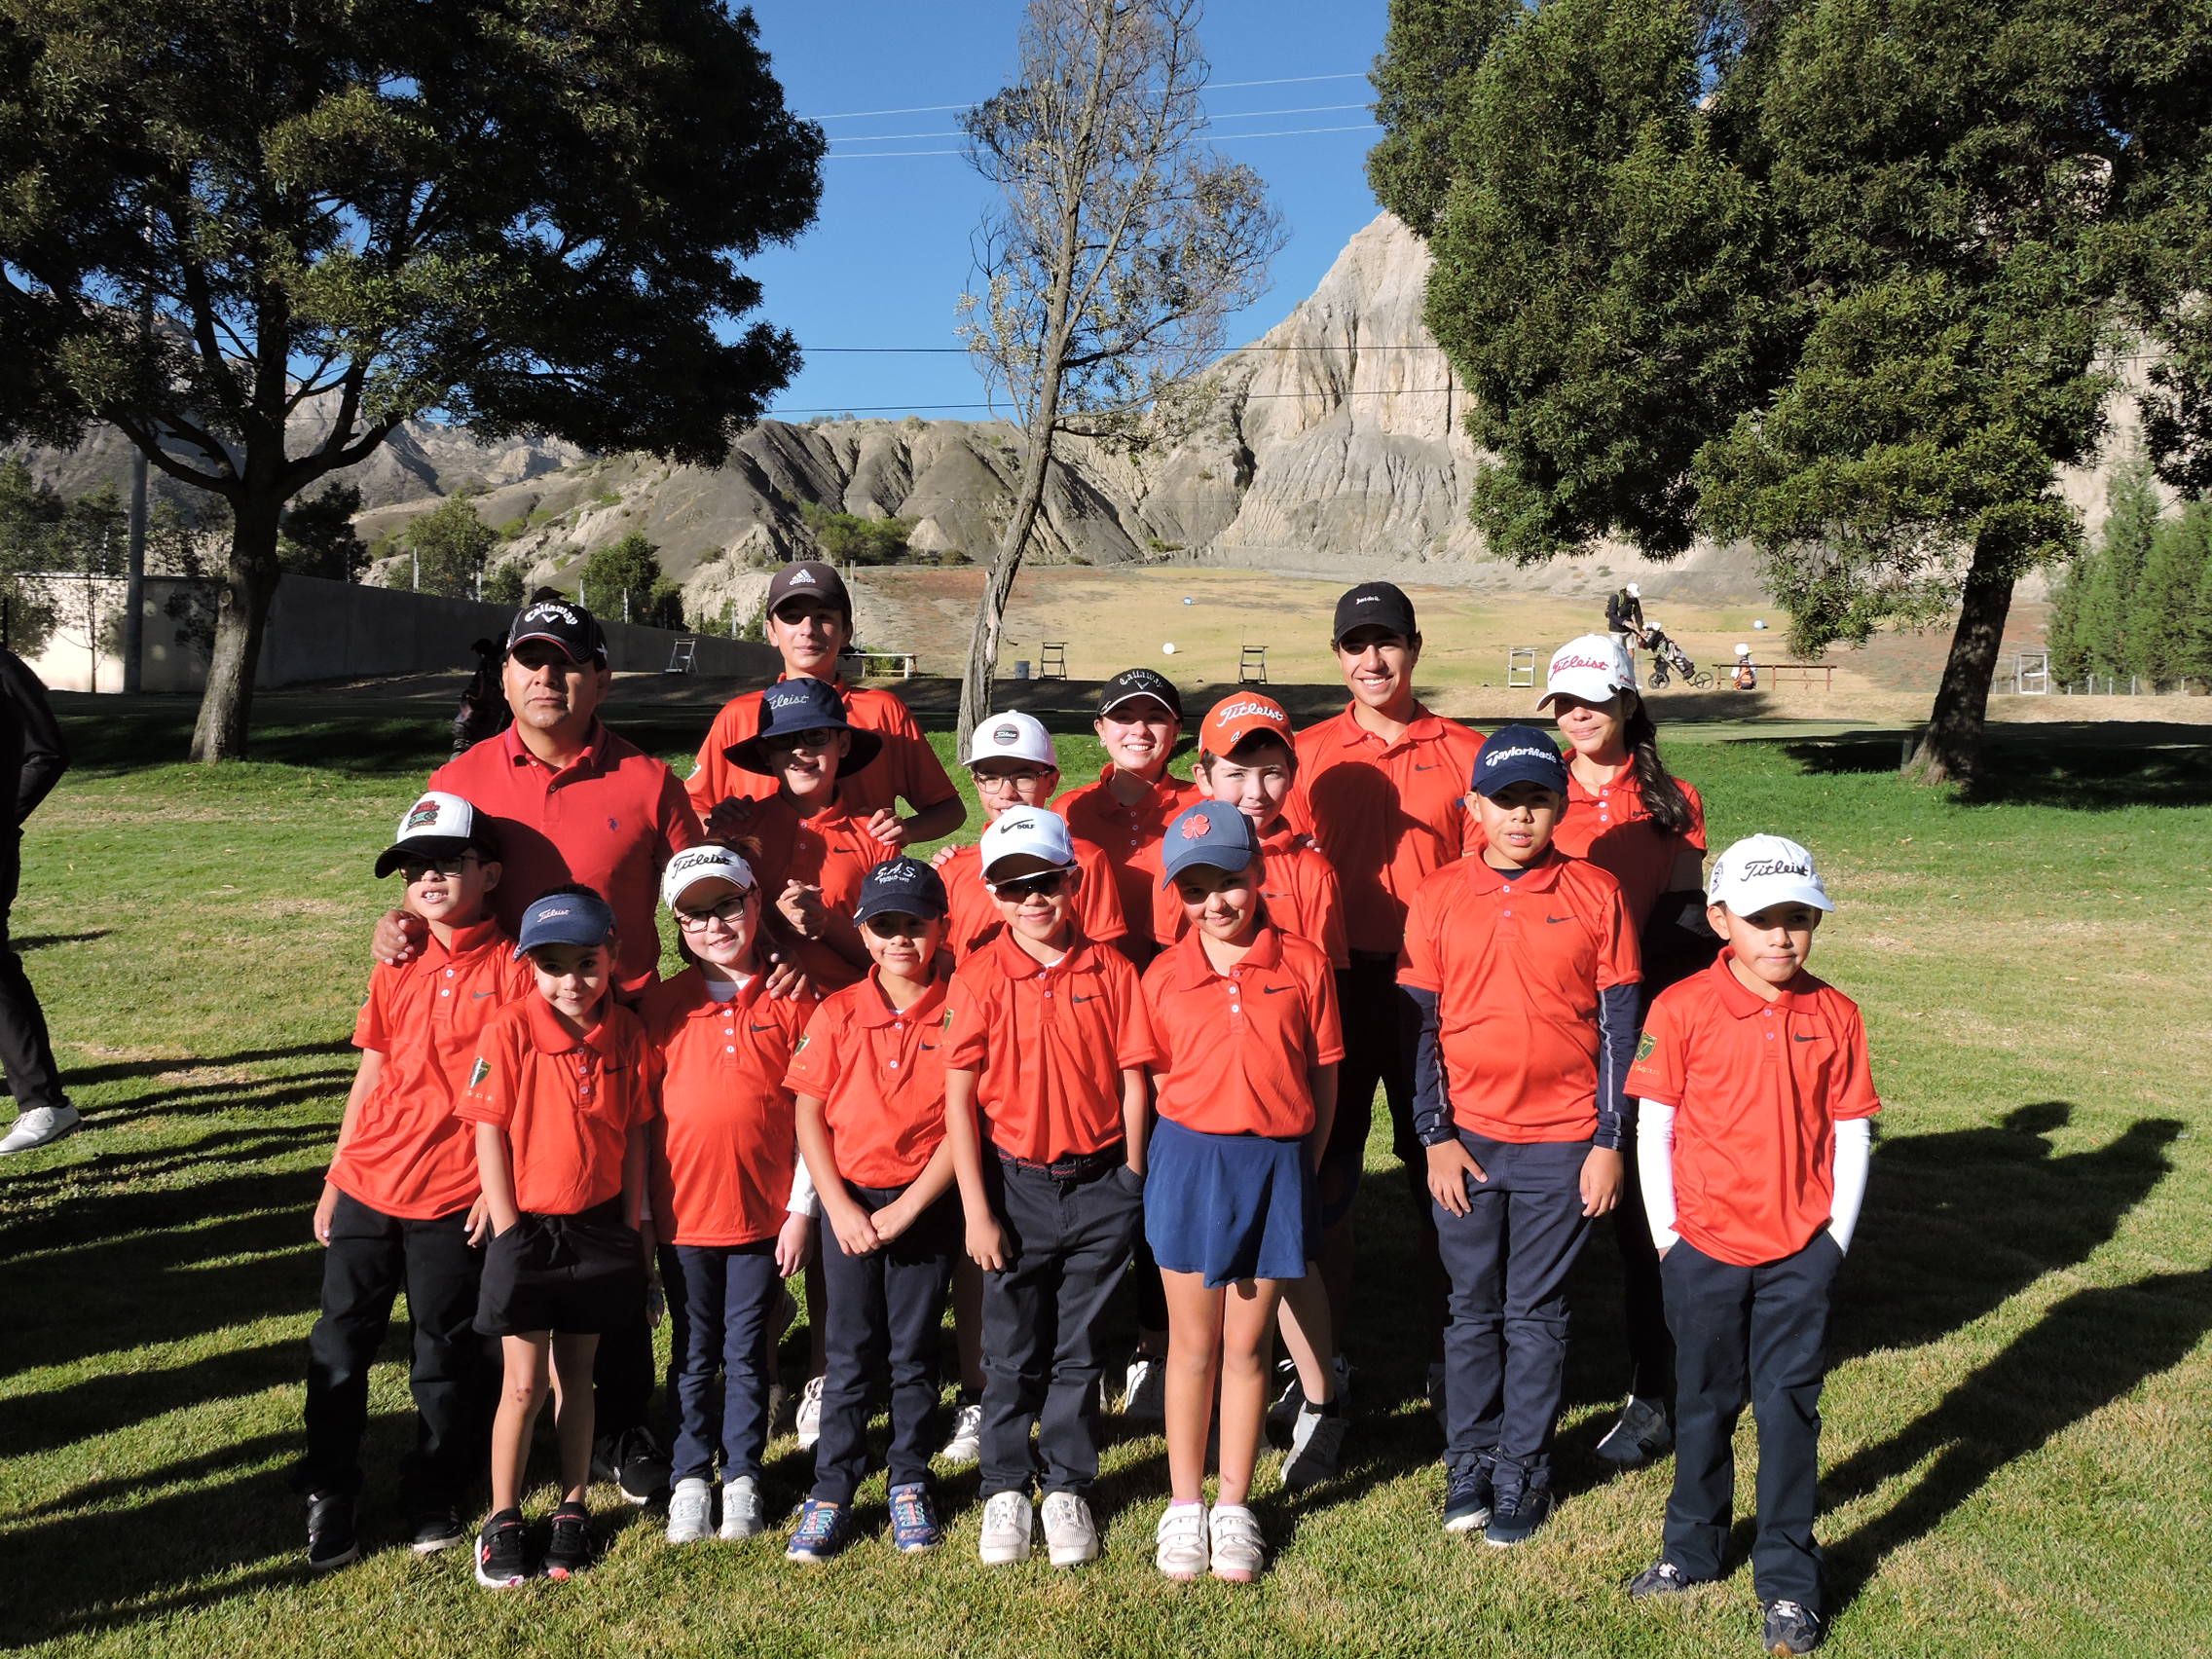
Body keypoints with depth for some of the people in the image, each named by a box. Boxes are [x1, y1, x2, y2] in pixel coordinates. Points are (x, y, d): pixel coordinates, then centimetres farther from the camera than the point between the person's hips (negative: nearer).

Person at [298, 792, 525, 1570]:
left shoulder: (513, 968, -8)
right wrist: (333, 1178, 12)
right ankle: (328, 1494, 25)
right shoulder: (395, 967, 8)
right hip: (368, 1184, 5)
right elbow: (372, 1074, 13)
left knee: (445, 1352, 7)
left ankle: (433, 1496, 25)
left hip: (456, 1196, -5)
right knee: (339, 1342, 10)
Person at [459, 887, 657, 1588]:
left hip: (600, 1229, 3)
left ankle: (573, 1510, 28)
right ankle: (502, 1520, 21)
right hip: (528, 1229, -3)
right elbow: (490, 1135, -9)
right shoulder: (510, 1030, -12)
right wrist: (508, 1231, -10)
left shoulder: (627, 1033, -3)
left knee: (577, 1374, 15)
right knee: (524, 1384, 3)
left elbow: (635, 1133, 4)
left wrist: (630, 1225, 3)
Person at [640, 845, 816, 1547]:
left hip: (765, 1215, -1)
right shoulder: (662, 1006, -1)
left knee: (748, 1353, 11)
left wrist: (802, 1210, -4)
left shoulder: (791, 1002, -4)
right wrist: (637, 1215, 1)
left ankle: (743, 1477, 26)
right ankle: (691, 1479, 27)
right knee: (693, 1355, 13)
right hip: (683, 1213, 1)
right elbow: (641, 1117, 3)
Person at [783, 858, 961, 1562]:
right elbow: (809, 1116, -1)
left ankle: (909, 1484, 25)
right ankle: (831, 1492, 18)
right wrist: (840, 1208, -9)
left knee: (914, 1351, 10)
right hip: (849, 1200, 1)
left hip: (925, 1204, -1)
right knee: (850, 1354, 6)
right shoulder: (837, 1014, -2)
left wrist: (904, 1210, -11)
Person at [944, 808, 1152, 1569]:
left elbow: (1132, 1083, 0)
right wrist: (975, 1210, -9)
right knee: (1012, 1353, 11)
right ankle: (1005, 1490, 28)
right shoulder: (980, 977, -6)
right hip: (1017, 1186, 0)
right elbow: (959, 1097, -6)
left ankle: (1068, 1489, 27)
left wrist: (1132, 1188, -1)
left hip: (1100, 1186, 1)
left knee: (1079, 1350, 12)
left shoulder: (1110, 971, -4)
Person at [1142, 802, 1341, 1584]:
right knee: (1193, 1343, 10)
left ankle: (1234, 1506, 26)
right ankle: (1183, 1504, 25)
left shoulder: (1303, 965, -3)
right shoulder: (1163, 976, 0)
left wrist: (1299, 1166, 1)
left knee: (1247, 1345, 11)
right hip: (1188, 1160, 0)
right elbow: (1154, 1081, 6)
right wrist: (1156, 1167, 0)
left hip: (1277, 1166, 0)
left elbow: (1324, 1079, 2)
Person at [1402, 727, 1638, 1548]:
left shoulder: (1595, 895, -2)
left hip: (1562, 1145, -1)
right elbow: (1421, 1027, 3)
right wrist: (1435, 1137, -2)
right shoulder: (1439, 897, 0)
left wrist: (1609, 1143, -3)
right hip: (1467, 1140, 1)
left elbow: (1619, 1026, 0)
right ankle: (1469, 1463, 25)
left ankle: (1522, 1473, 22)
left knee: (1537, 1316, 8)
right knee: (1473, 1310, 11)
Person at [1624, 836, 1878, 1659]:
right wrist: (1667, 1234, -5)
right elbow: (1653, 1127, -4)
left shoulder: (1834, 1016, -2)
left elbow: (1852, 1134, 3)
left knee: (1789, 1407, 5)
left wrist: (1835, 1239, -1)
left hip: (1801, 1252, 0)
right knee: (1704, 1403, 15)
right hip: (1704, 1248, 0)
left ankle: (1789, 1581, 19)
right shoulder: (1681, 1009, -8)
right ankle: (1692, 1547, 33)